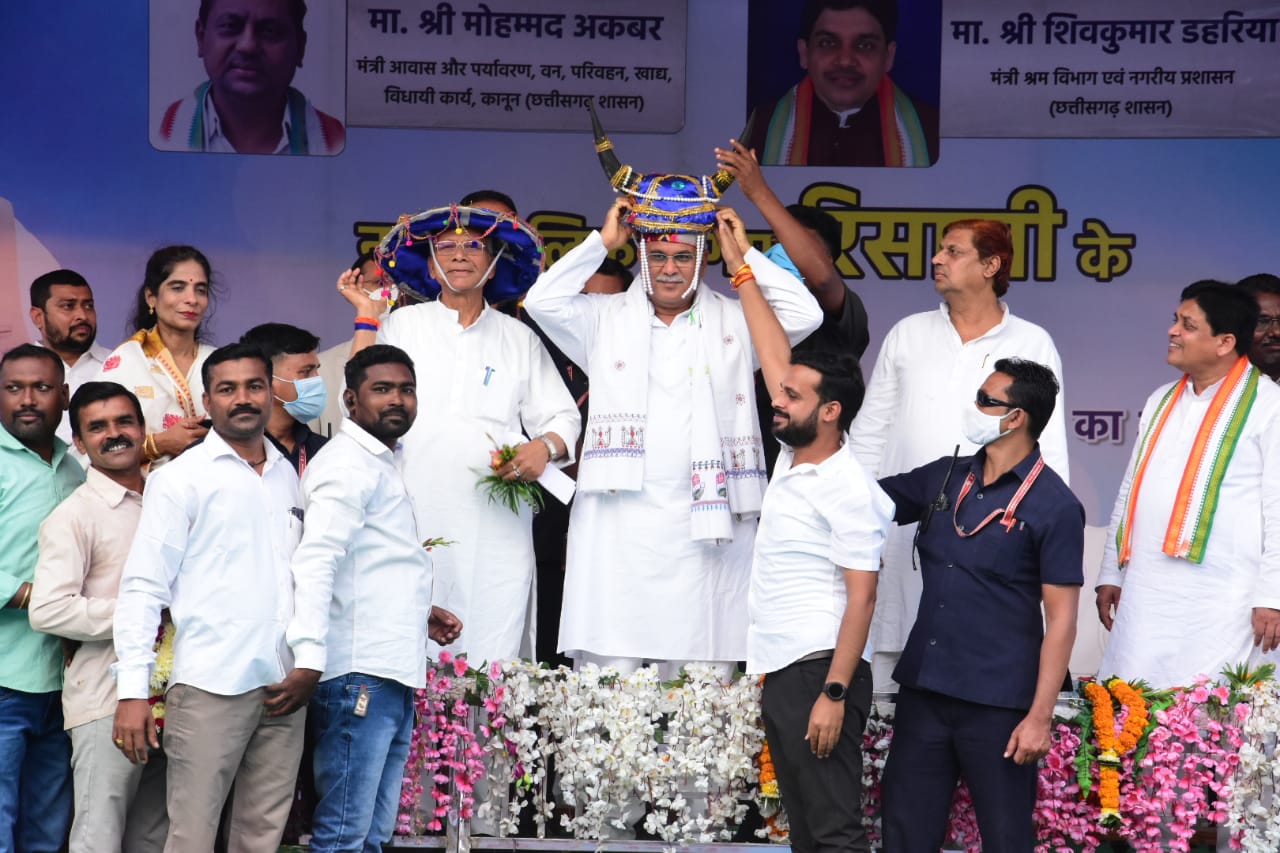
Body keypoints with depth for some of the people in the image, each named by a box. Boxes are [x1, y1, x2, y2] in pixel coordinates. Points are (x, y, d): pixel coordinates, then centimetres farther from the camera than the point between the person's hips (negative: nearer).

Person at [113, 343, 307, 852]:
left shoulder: (288, 477, 16)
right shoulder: (180, 479, 0)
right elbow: (142, 589, -5)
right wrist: (132, 691, -13)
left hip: (284, 688, 5)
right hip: (211, 684, -5)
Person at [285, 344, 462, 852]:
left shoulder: (384, 464, 22)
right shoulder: (348, 464, -9)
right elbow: (316, 559, -22)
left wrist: (420, 611, 20)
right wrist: (309, 657, -32)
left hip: (394, 678, 10)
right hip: (360, 676, -10)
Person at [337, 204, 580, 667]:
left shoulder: (519, 338, 17)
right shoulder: (402, 324, 13)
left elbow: (562, 416, 16)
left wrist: (544, 446, -5)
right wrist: (365, 317, 2)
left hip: (497, 523, 1)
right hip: (416, 519, -1)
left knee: (494, 659, -7)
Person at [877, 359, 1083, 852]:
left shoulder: (1053, 505, -9)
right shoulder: (944, 478, 9)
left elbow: (1061, 618, -11)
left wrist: (1040, 717, -15)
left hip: (997, 702, -6)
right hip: (924, 689, 6)